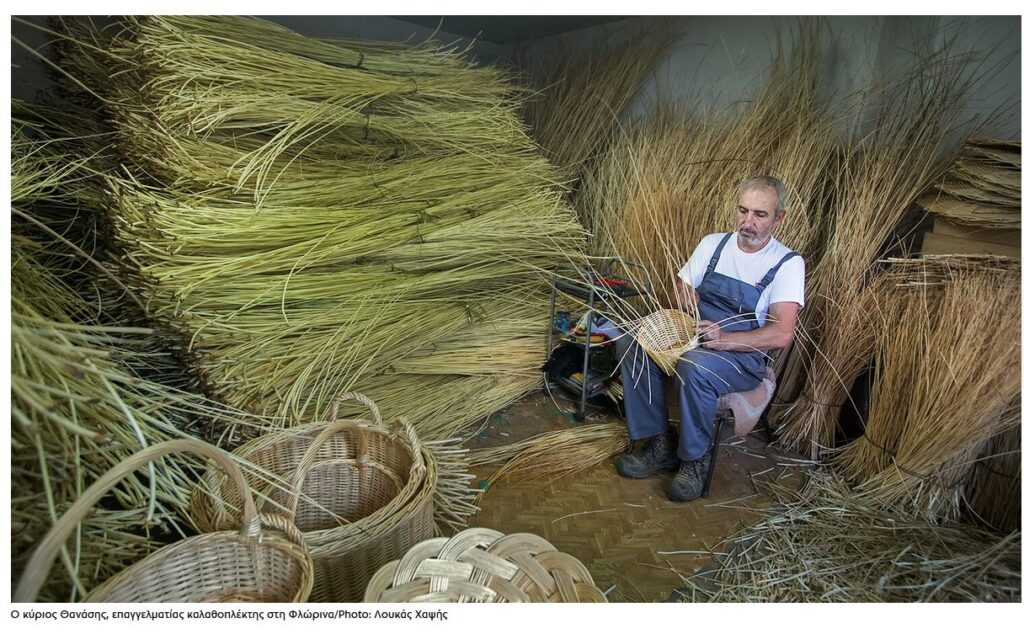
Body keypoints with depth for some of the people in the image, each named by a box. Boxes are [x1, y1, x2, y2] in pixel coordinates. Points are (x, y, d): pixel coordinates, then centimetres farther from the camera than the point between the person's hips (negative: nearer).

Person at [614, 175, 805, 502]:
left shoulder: (788, 264, -8)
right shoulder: (712, 243, 6)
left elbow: (782, 334, -18)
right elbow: (682, 288, 10)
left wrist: (725, 339, -33)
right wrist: (684, 294, -15)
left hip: (744, 355, -5)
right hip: (692, 335, 5)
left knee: (695, 366, -38)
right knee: (630, 342, -21)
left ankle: (695, 458, -13)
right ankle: (660, 442, -11)